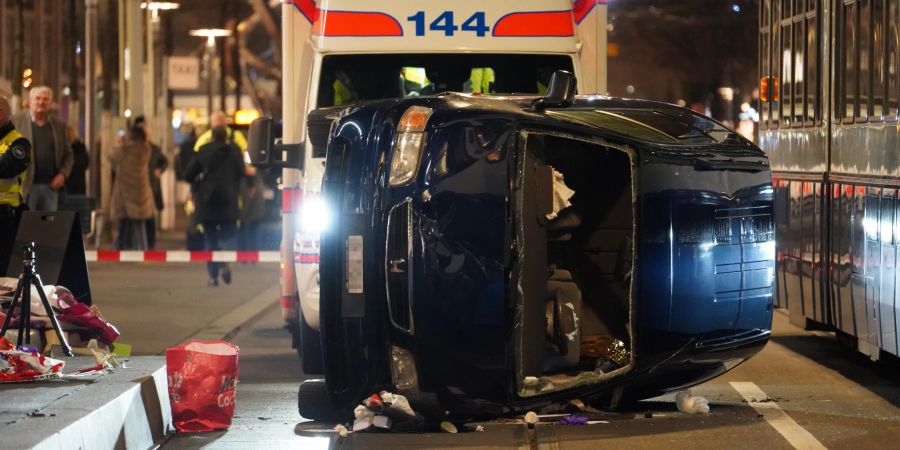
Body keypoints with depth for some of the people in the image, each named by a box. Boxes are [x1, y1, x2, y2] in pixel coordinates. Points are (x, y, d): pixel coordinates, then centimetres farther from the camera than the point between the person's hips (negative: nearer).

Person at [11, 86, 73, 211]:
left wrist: (63, 174, 0)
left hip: (51, 186, 3)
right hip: (26, 186, -3)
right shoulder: (16, 121, 2)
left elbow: (68, 154, 15)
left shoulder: (59, 125, 12)